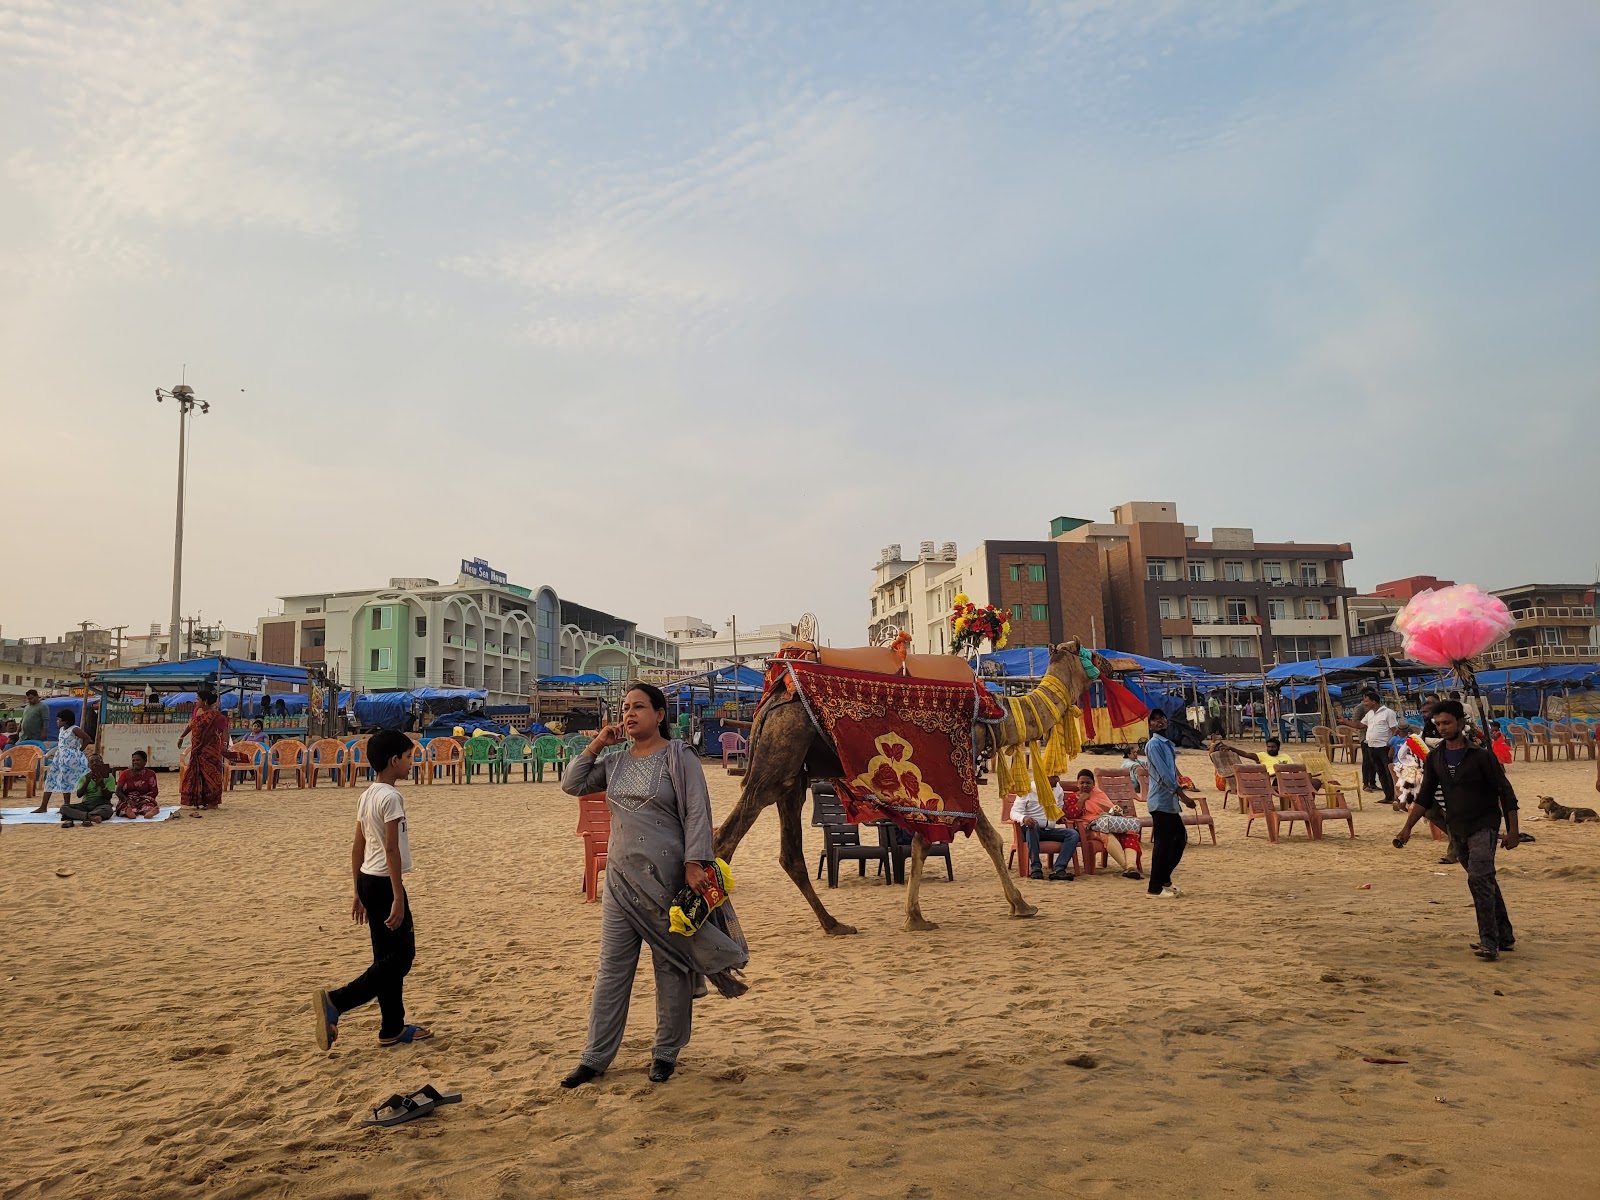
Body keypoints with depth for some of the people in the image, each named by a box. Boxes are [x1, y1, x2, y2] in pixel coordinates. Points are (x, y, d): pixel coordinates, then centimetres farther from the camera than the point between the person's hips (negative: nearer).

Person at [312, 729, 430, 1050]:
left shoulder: (367, 796, 11)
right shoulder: (391, 797, -17)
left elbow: (358, 847, 14)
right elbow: (391, 849, -20)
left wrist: (360, 893, 20)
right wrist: (399, 898, -20)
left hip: (368, 880, 10)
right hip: (384, 883, -10)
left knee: (389, 956, 14)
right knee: (400, 956, -2)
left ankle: (393, 1028, 20)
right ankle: (335, 1001, -6)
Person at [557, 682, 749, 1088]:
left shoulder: (679, 757, -6)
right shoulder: (616, 762, 11)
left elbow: (697, 812, -11)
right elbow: (572, 784, 11)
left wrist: (694, 864, -20)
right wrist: (596, 744, 4)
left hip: (665, 876, -5)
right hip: (621, 877, 5)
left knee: (671, 967, 6)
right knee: (611, 968, 9)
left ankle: (666, 1053, 21)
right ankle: (595, 1057, 18)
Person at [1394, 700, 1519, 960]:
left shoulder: (1481, 756, -11)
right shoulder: (1434, 758, 4)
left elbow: (1505, 792, -7)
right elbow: (1425, 796, 8)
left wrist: (1512, 830, -9)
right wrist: (1407, 827, 2)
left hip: (1483, 826, -6)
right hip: (1457, 829, 6)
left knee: (1479, 879, -19)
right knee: (1485, 882, 15)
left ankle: (1489, 943, -15)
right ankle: (1504, 936, 27)